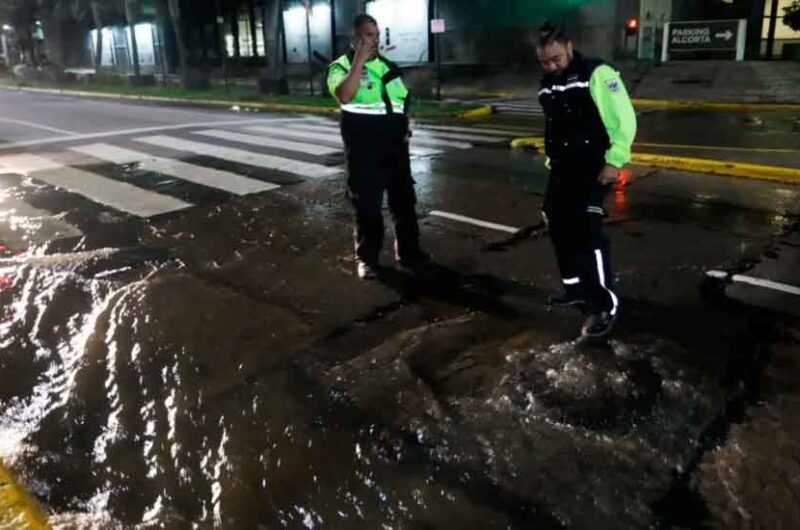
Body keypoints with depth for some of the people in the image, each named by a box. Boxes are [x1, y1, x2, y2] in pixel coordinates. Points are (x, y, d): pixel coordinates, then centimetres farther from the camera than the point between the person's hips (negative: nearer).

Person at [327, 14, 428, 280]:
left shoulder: (387, 65, 13)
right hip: (364, 146, -6)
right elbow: (344, 96, -27)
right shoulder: (341, 66, -6)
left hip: (395, 142, 6)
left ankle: (408, 251, 24)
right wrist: (359, 59, -23)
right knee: (367, 203, 0)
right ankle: (366, 258, 13)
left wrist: (404, 126, 6)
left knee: (404, 199, 11)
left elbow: (403, 99, 22)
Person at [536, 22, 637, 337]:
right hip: (562, 169, 8)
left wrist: (615, 160, -21)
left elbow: (624, 118, -17)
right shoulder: (547, 84, 10)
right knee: (559, 228, 12)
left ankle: (606, 306, -7)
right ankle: (575, 288, 30)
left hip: (594, 167, -8)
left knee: (589, 232, -15)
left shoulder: (597, 74, -14)